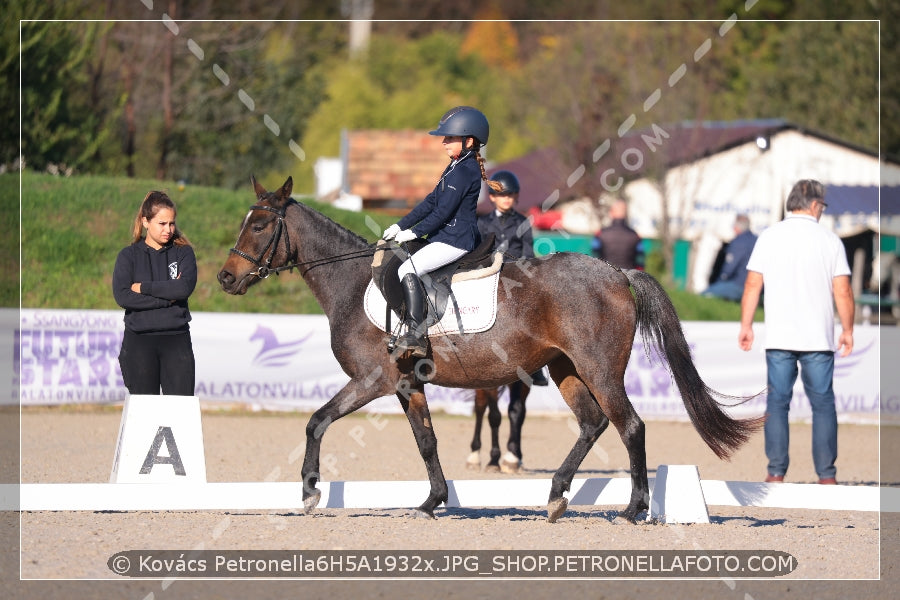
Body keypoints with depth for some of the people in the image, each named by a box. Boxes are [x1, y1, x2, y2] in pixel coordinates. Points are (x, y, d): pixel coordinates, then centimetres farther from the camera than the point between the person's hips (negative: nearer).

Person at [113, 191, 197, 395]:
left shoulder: (183, 253, 8)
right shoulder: (129, 256, 6)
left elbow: (185, 286, -11)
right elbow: (122, 296, -9)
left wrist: (143, 287, -9)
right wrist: (168, 297, -11)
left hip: (177, 340, 0)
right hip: (139, 341, 0)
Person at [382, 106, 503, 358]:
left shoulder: (464, 171, -17)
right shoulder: (457, 167, 16)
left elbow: (443, 211, -19)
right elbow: (431, 202, 19)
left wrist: (414, 232, -11)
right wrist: (401, 226, 14)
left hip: (454, 240, -11)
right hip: (446, 236, 11)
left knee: (407, 270, -22)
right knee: (409, 267, 19)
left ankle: (415, 335, -26)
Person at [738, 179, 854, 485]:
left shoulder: (769, 238, 2)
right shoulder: (829, 240, 0)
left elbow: (752, 285, 2)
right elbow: (843, 292, -2)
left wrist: (746, 326, 10)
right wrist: (848, 330, 10)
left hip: (779, 338, 1)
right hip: (819, 339, -1)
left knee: (777, 402, 5)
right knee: (823, 404, 5)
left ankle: (776, 473, 2)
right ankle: (826, 475, 2)